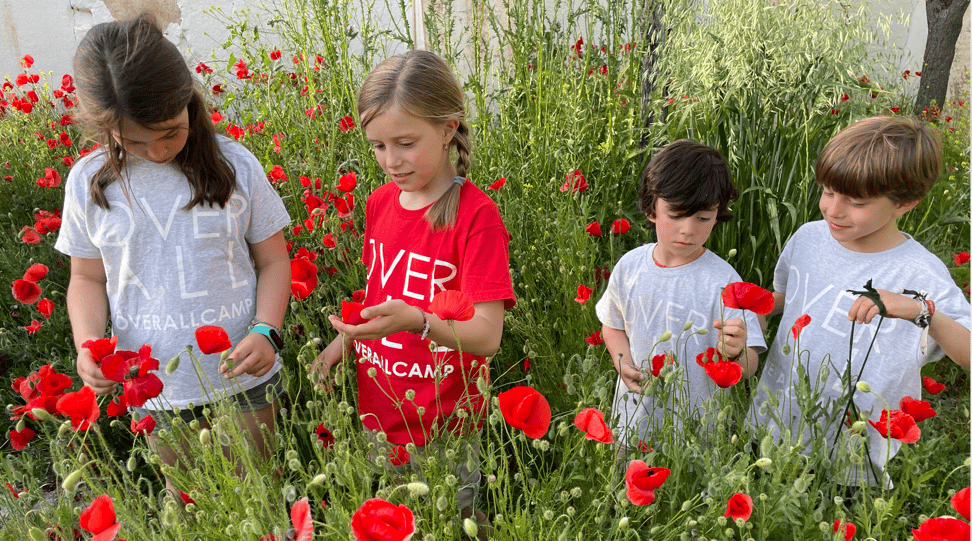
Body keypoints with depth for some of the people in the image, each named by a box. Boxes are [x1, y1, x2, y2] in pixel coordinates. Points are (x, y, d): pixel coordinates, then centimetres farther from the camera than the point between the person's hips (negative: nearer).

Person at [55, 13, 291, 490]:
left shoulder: (235, 166, -10)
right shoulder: (88, 183, -5)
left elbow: (273, 261, -2)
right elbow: (88, 278, 7)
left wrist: (265, 331, -17)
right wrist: (88, 343, -11)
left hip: (243, 379, -1)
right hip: (155, 391, 2)